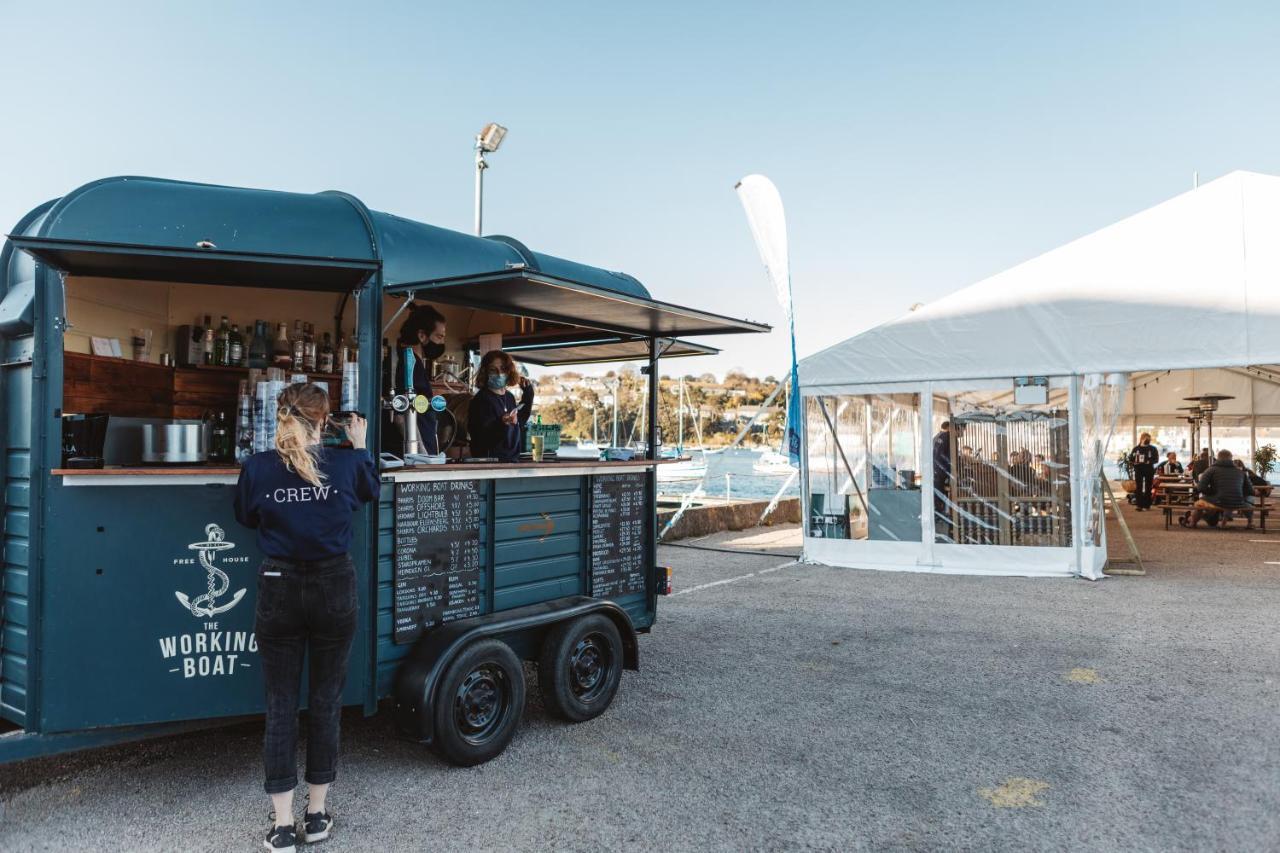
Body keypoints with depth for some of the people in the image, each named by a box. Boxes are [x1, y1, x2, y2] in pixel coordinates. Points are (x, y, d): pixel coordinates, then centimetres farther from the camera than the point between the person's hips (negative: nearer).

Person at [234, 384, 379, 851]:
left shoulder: (257, 468, -9)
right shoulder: (345, 463, -8)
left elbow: (246, 517, 10)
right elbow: (370, 490, 15)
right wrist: (359, 445, 26)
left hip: (279, 590, 0)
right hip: (334, 589, 0)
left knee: (281, 705, 9)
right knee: (325, 701, 12)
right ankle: (317, 815, 24)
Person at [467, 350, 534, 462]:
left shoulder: (509, 397, 11)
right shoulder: (481, 399, -12)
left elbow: (520, 423, 27)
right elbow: (480, 437, -19)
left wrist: (528, 395, 20)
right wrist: (501, 424, -35)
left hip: (513, 459, 8)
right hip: (491, 462, -8)